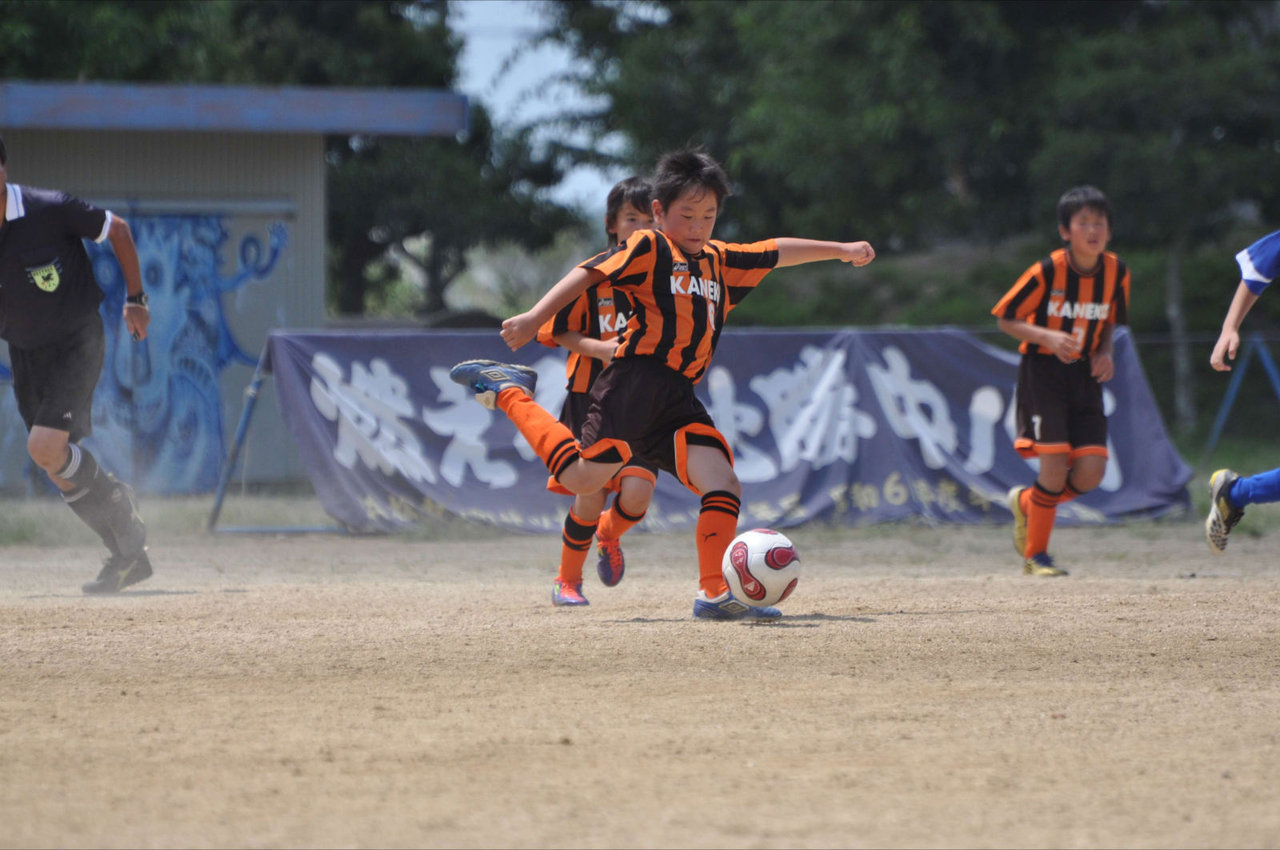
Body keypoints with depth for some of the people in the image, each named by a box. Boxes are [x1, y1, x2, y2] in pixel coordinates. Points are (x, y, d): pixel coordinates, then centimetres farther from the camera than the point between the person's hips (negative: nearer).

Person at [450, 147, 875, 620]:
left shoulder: (719, 261, 24)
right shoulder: (649, 248, 1)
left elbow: (777, 253, 36)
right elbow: (589, 274, -9)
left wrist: (841, 251, 43)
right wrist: (535, 318, -21)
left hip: (678, 401, 7)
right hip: (635, 383, -7)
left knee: (723, 488, -9)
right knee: (582, 478, -12)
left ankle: (714, 594, -10)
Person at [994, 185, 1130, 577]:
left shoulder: (1116, 272, -2)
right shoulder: (1047, 271, -16)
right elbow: (1006, 320, -8)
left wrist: (1105, 352, -5)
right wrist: (1048, 337, -23)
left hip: (1084, 376, 5)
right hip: (1043, 372, -5)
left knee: (1091, 471, -6)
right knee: (1055, 463, -14)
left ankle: (1027, 503, 24)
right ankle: (1036, 555, 5)